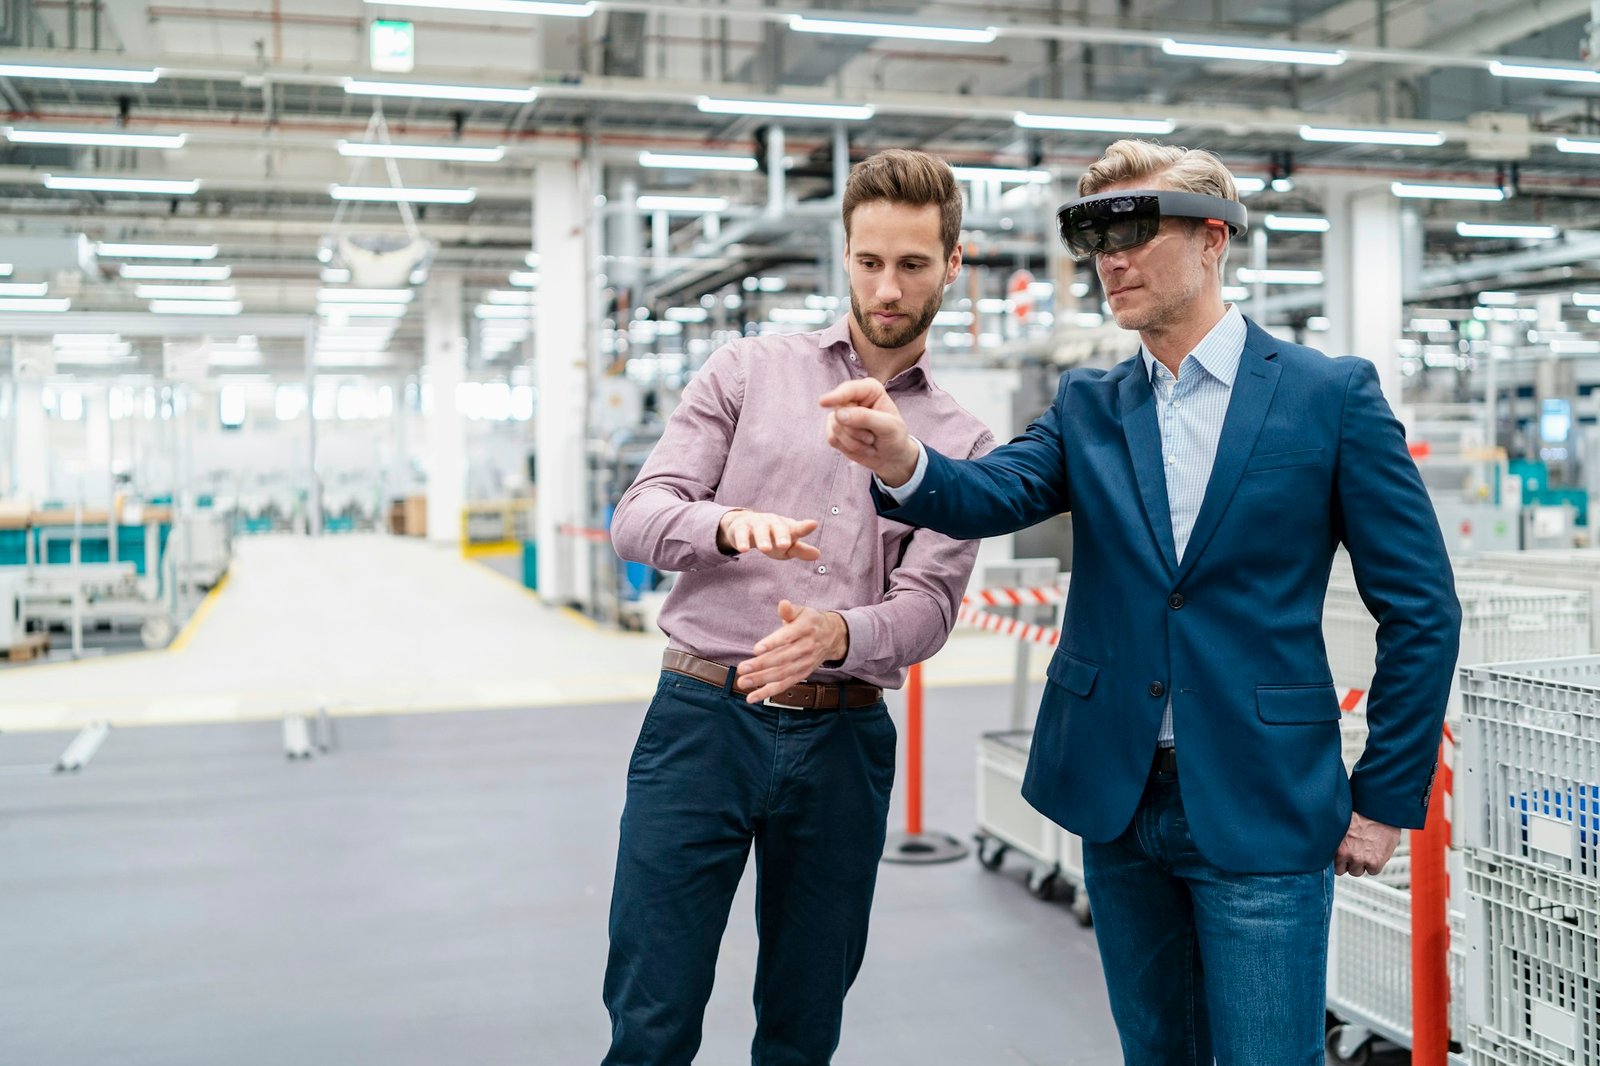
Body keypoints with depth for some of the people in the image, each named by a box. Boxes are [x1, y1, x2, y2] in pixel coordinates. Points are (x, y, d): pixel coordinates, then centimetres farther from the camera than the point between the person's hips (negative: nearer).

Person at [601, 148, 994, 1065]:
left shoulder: (964, 445, 10)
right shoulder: (749, 372, 8)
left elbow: (929, 606, -2)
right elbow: (638, 516, 0)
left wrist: (838, 632, -24)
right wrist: (731, 525, -22)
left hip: (843, 740, 2)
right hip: (703, 718, -1)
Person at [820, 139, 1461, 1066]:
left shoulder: (1332, 395, -5)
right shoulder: (1088, 408, 7)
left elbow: (1422, 609, -3)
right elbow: (997, 495, -12)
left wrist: (1387, 798, -4)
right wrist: (905, 463, -34)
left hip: (1261, 811, -4)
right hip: (1119, 799, 4)